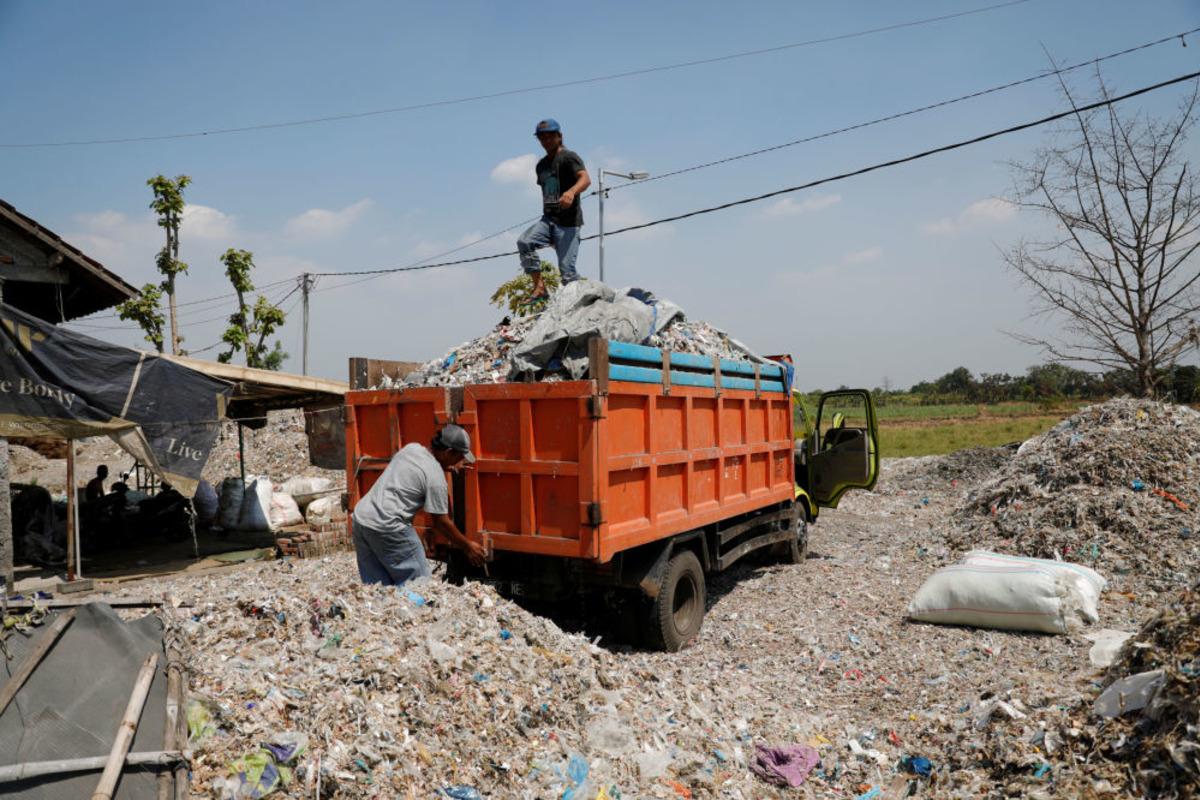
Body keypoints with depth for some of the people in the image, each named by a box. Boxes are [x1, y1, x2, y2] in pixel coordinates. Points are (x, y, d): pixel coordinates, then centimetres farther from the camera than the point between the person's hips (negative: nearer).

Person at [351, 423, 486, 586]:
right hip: (387, 528, -8)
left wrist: (444, 467, 23)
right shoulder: (435, 476, -12)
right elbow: (441, 522, -5)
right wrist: (468, 546, 7)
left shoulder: (411, 447, 8)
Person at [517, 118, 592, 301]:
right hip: (548, 219, 6)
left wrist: (572, 191, -40)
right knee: (524, 242, -20)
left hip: (568, 222, -6)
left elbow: (586, 179, -20)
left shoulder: (569, 157, -2)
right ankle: (539, 286, -16)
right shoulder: (541, 165, 21)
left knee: (566, 269, -13)